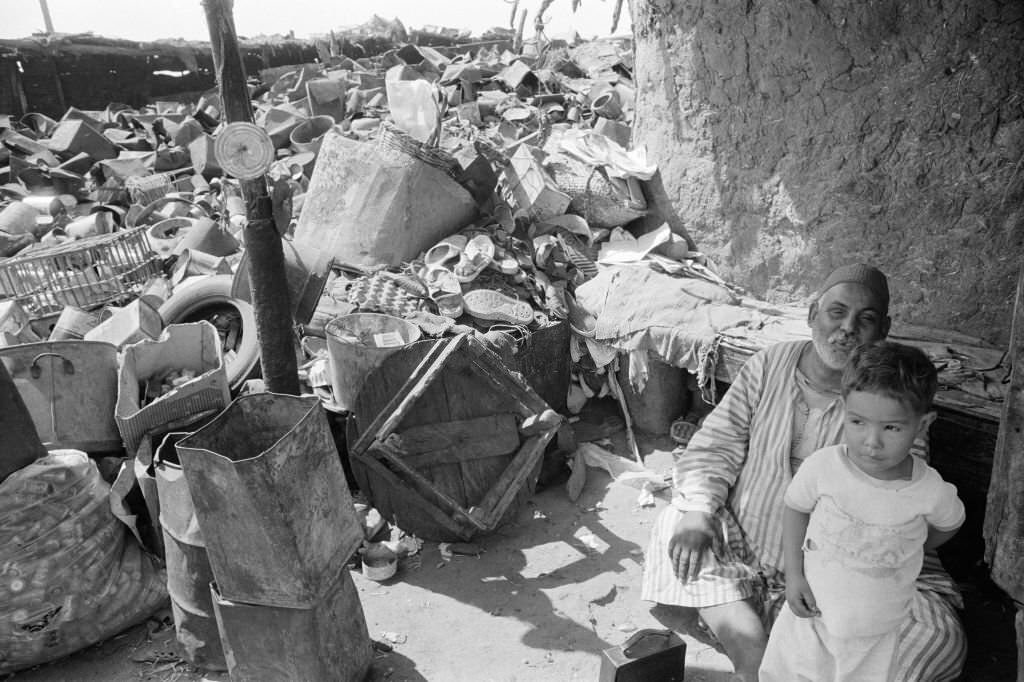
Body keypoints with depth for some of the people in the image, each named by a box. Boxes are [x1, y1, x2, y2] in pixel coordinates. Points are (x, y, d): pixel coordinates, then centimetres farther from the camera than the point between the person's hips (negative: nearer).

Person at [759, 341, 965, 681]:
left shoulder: (931, 492, -19)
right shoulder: (822, 466, -21)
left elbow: (948, 525, 6)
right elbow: (796, 508, -3)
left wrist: (908, 550, 7)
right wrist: (793, 574, -6)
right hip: (810, 612, 1)